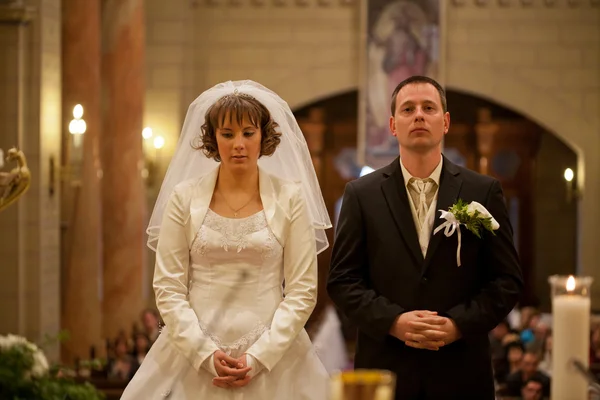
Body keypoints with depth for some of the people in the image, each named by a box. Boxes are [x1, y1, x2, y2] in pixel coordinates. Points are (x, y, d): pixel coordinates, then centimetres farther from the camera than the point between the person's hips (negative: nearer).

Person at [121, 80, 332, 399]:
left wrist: (259, 358, -11)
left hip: (272, 357, 0)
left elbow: (302, 290, -3)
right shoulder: (184, 197, 0)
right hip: (195, 356, 1)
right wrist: (206, 355, -11)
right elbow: (168, 287, -1)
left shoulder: (290, 198, -1)